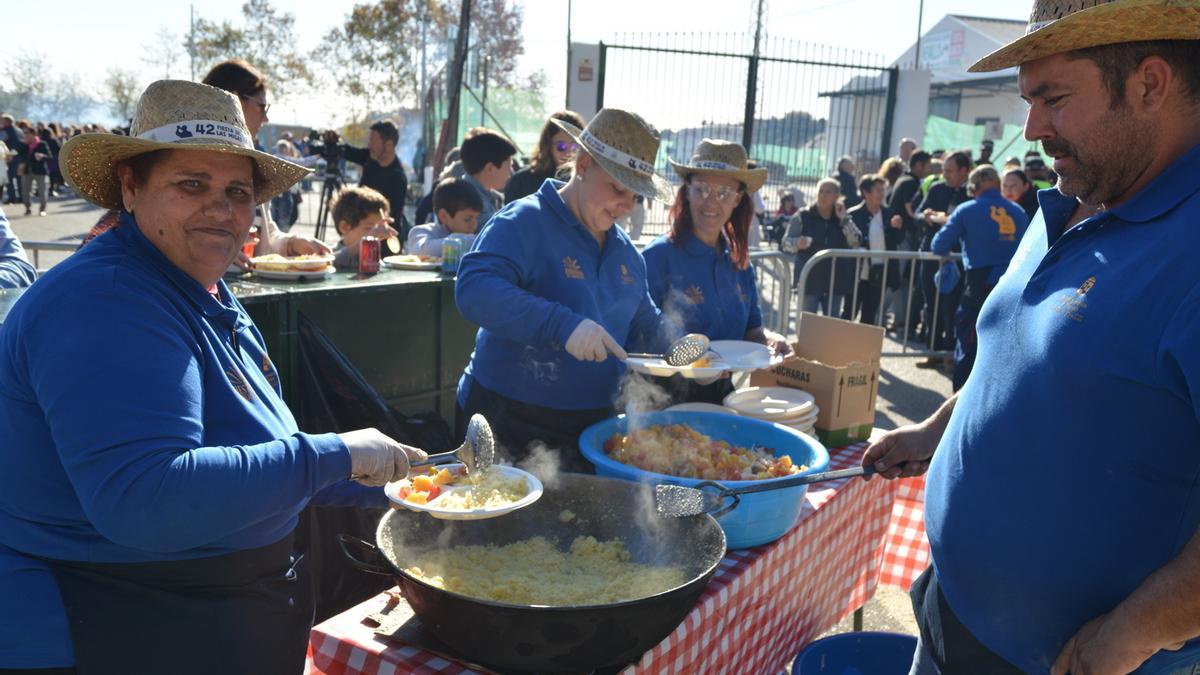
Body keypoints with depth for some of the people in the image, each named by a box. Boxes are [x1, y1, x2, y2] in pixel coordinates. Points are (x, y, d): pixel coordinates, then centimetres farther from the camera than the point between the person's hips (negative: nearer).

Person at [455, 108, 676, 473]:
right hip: (509, 425, -7)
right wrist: (562, 324, -39)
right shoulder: (523, 222, -14)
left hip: (591, 424, 7)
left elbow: (644, 325, 23)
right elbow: (474, 289, -31)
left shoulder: (625, 251, 11)